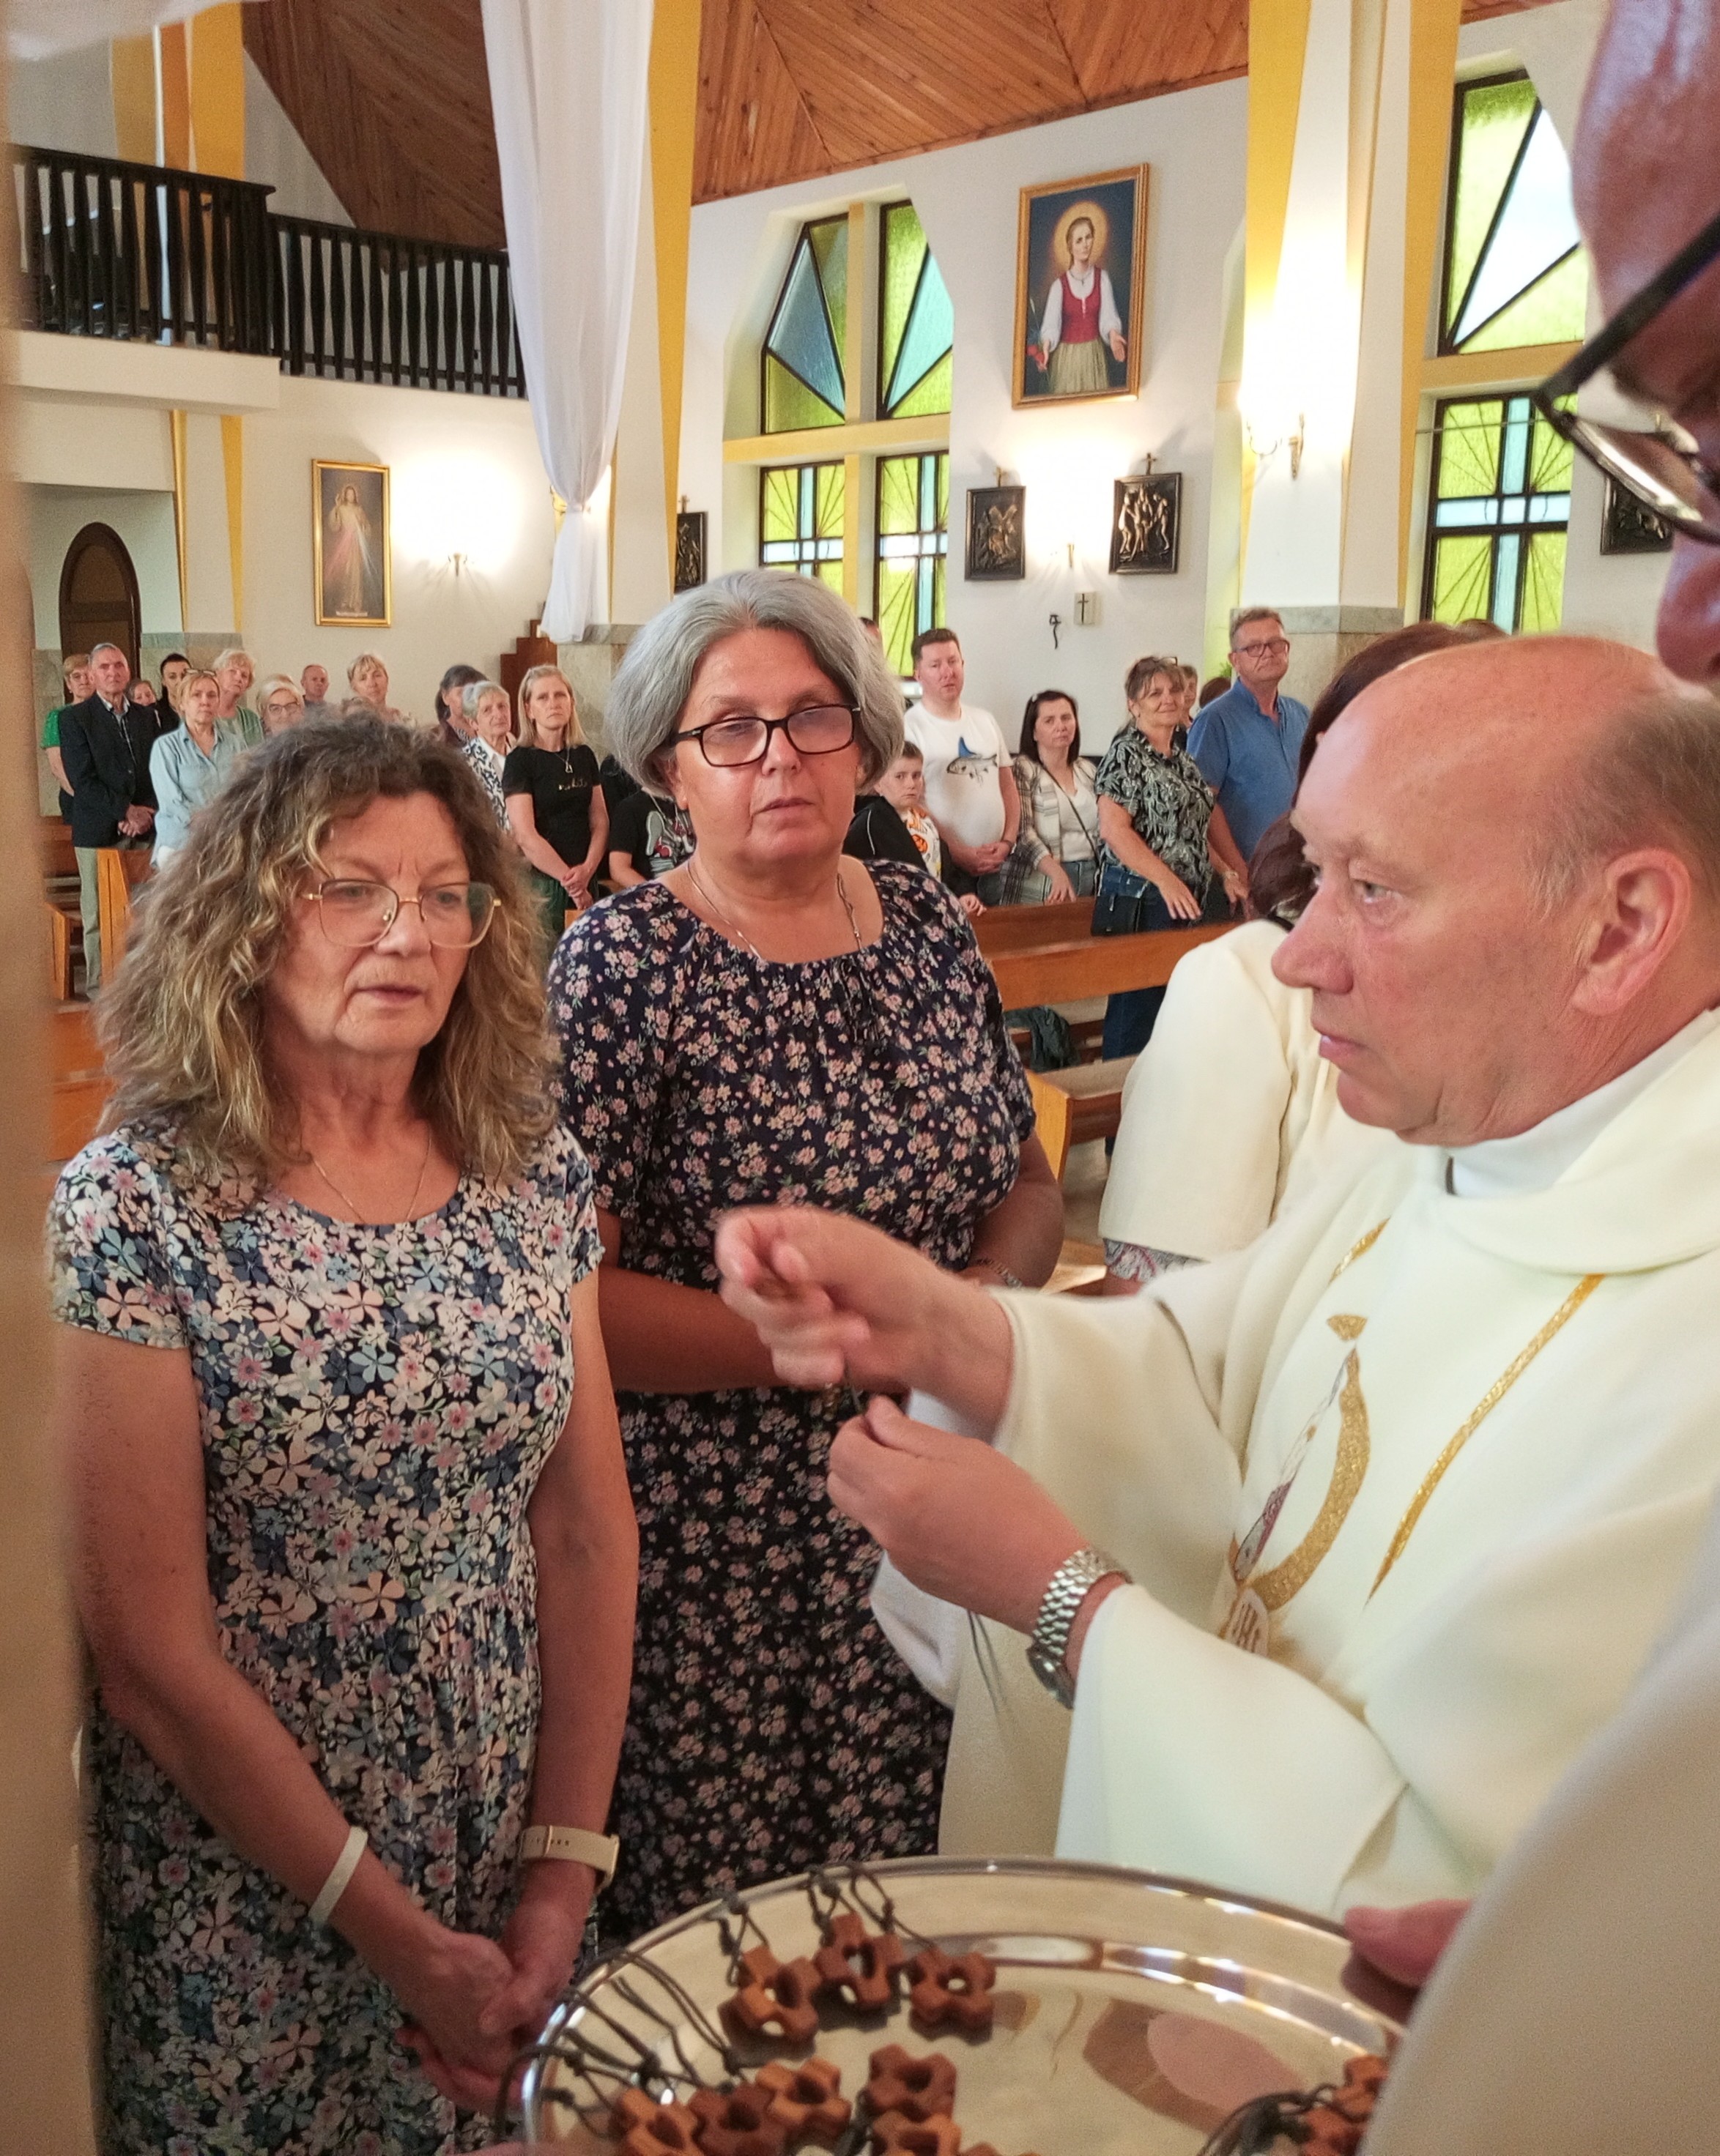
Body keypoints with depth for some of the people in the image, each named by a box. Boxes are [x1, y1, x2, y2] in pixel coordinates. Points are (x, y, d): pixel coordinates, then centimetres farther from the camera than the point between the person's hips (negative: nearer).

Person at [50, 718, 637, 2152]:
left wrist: (566, 1868, -4)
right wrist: (399, 1939, -12)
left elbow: (590, 1531, -1)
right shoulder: (136, 1208, -17)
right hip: (250, 1898, -4)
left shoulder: (538, 1170, -4)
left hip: (513, 1869, 4)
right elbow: (150, 1647, -16)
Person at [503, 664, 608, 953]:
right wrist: (568, 878, -11)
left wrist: (587, 870, -8)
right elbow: (525, 835, -10)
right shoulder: (520, 760, -3)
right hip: (540, 881, -5)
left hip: (583, 883, 5)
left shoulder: (584, 756, 12)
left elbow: (600, 821, 9)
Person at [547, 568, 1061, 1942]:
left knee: (890, 1884, 18)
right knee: (710, 1920, 9)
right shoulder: (626, 964, -12)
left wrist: (978, 1295, -9)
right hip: (713, 1531, -4)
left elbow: (1028, 1179, 11)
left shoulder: (928, 923, 4)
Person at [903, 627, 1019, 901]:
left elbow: (1008, 787, 18)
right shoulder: (910, 727, -7)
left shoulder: (985, 721, 14)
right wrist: (957, 854, -15)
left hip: (994, 866, 6)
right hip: (943, 869, -6)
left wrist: (1007, 842, 2)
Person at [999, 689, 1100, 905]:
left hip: (1088, 881, 5)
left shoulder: (1087, 770, 13)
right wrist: (1057, 873, -28)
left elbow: (1101, 828, 18)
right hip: (1040, 888, -5)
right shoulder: (1022, 770, -4)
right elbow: (1022, 832, -15)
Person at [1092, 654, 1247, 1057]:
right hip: (1142, 900, -8)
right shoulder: (1126, 754, -8)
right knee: (1138, 1007, -6)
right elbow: (1114, 829, -17)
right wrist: (1167, 880, -21)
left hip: (1192, 900, 8)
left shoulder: (1183, 758, 16)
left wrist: (1226, 873, 12)